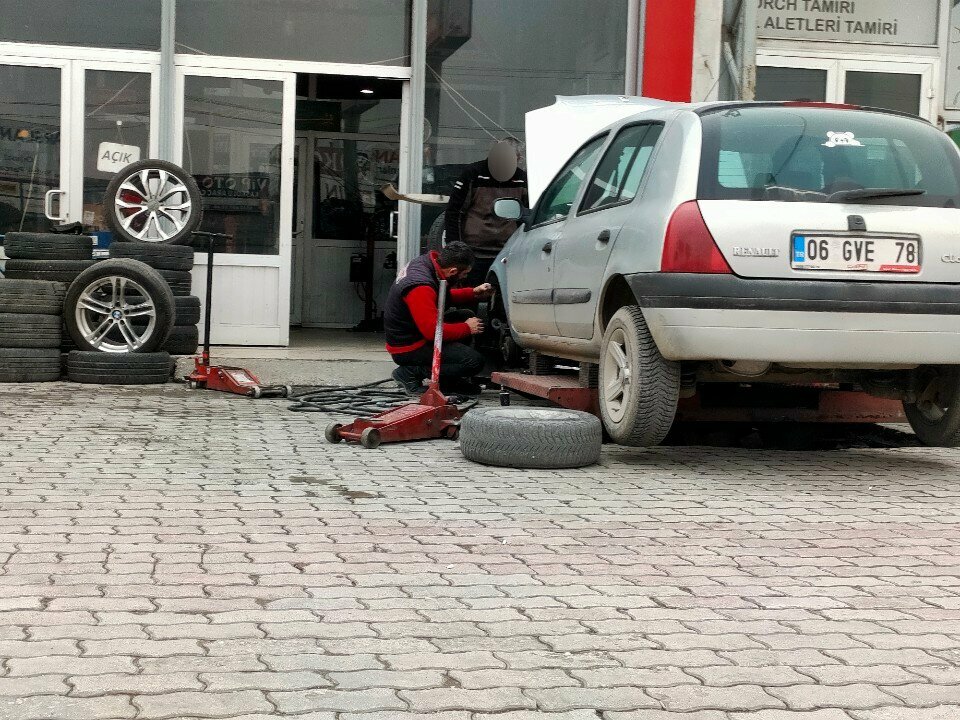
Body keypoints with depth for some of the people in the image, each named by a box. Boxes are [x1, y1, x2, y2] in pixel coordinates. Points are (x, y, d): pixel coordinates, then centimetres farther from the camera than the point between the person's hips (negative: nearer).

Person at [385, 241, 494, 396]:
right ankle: (411, 372, -8)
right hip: (408, 349, -10)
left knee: (467, 316, 13)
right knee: (475, 361, -17)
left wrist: (474, 293, 9)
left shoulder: (426, 262, 2)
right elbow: (433, 331, -29)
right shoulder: (420, 287, -29)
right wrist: (467, 329, -15)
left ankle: (449, 381, 14)